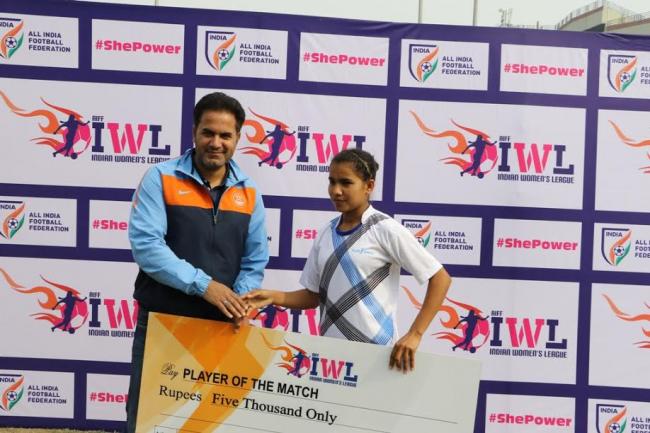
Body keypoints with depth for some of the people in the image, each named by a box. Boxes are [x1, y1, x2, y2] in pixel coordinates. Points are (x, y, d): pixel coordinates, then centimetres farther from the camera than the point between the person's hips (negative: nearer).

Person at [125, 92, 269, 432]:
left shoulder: (249, 192, 5)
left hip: (220, 327, 3)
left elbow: (255, 261, 6)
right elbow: (145, 245, -16)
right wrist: (202, 284, -23)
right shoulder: (161, 177, -6)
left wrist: (240, 301, -13)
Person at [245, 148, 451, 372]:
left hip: (375, 349, -4)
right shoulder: (325, 234, 6)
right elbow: (314, 295, 12)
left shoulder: (385, 230, -9)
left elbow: (440, 278, -9)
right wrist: (273, 297, -4)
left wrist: (414, 335, -15)